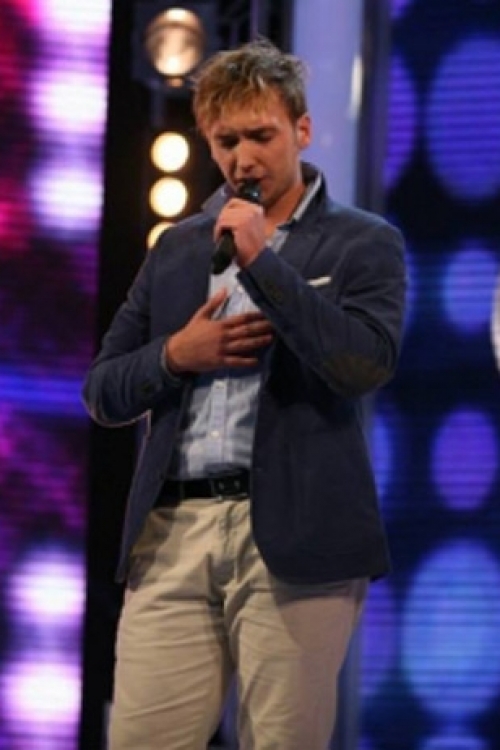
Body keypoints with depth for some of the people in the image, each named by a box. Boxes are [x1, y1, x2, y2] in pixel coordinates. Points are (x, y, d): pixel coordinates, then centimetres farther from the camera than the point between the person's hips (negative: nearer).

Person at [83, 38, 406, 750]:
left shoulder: (362, 242, 6)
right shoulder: (176, 248, 19)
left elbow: (368, 364, -11)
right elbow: (103, 393, 19)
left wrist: (262, 261, -12)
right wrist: (176, 355, -1)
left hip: (293, 535, -4)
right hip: (170, 535, 4)